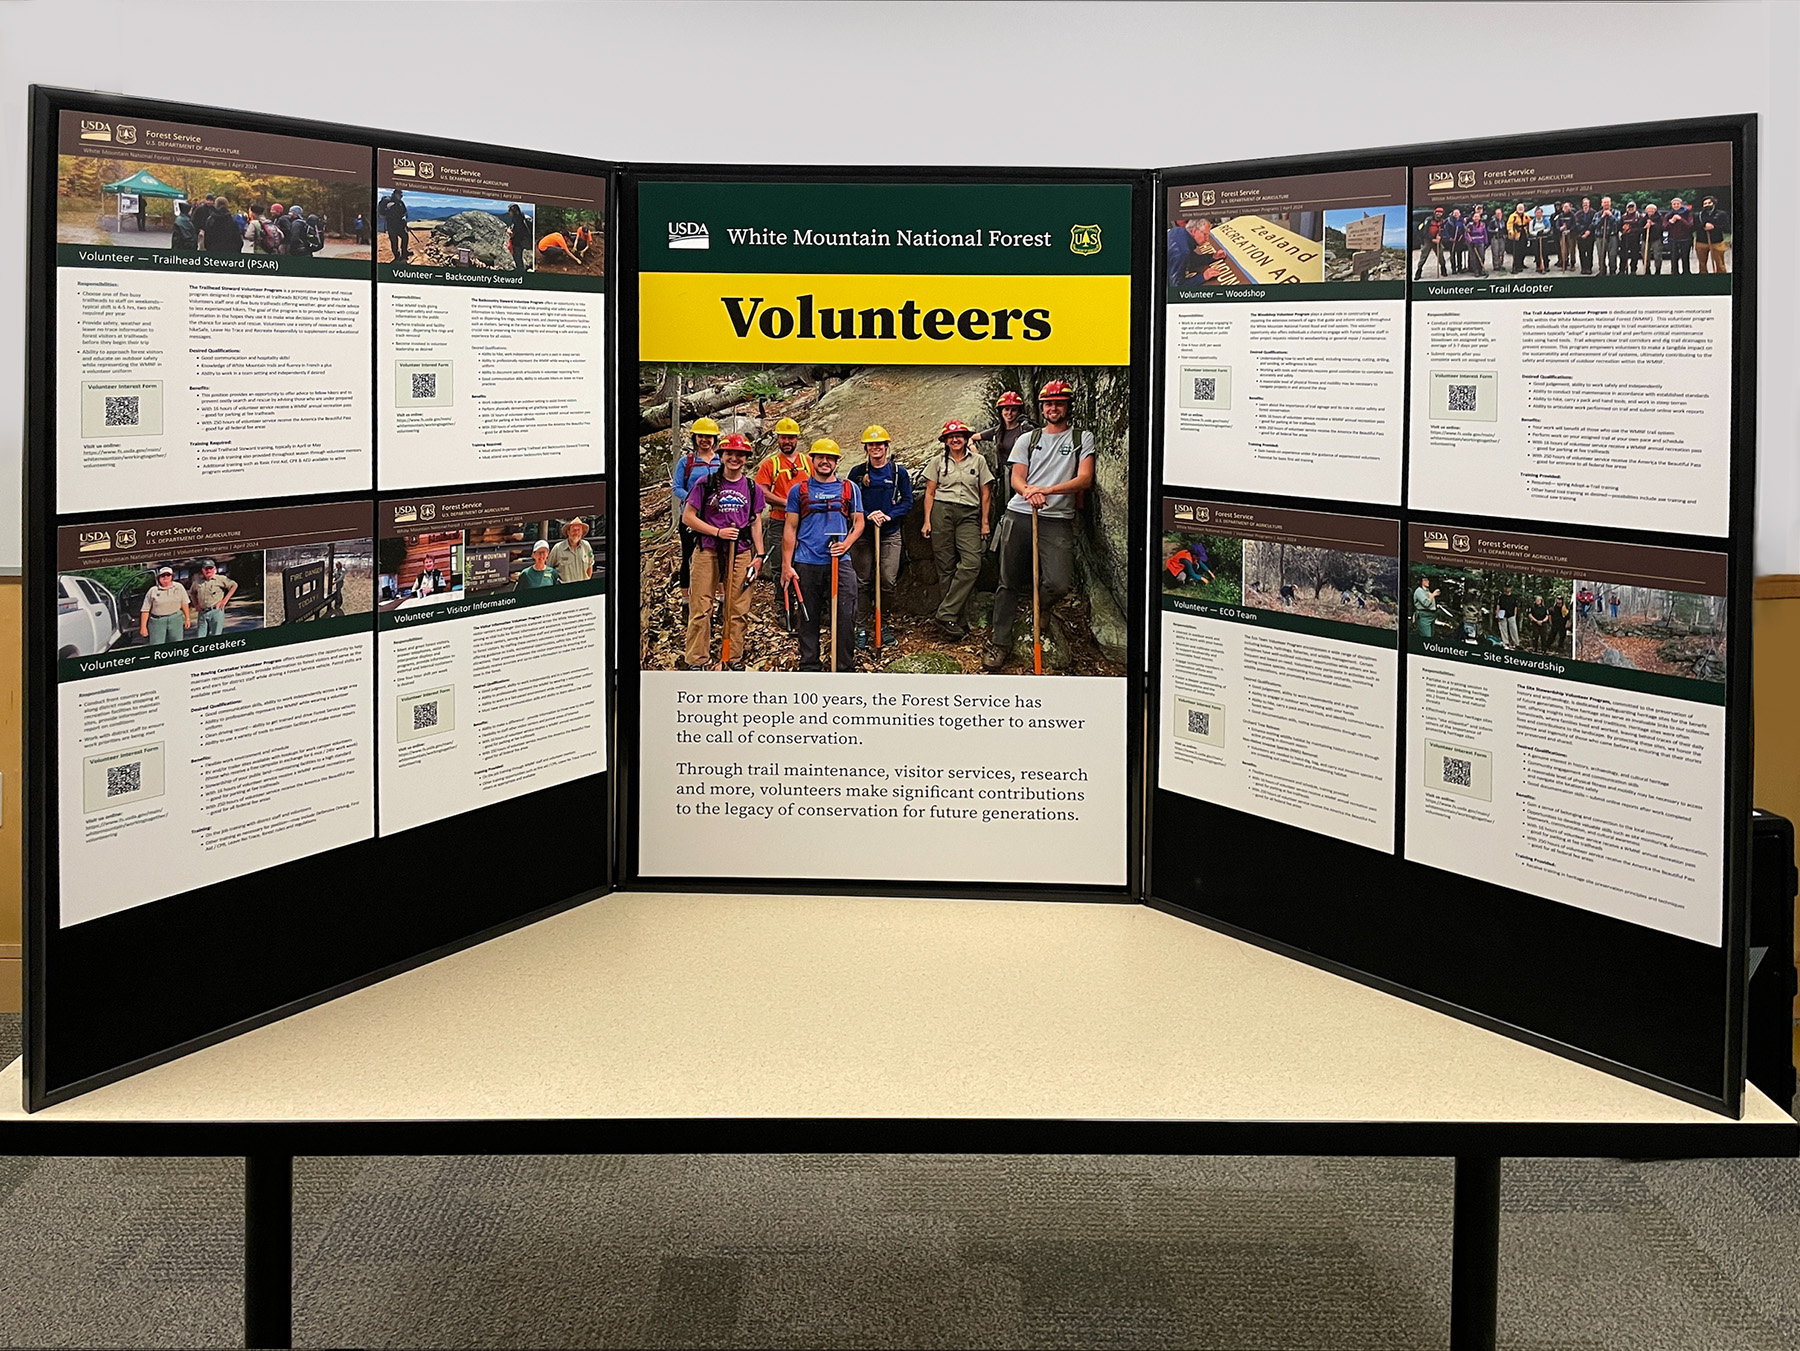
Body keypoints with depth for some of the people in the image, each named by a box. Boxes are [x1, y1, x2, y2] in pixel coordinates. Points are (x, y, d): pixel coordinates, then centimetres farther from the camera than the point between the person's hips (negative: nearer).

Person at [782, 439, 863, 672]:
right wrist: (787, 565, 1)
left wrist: (847, 543, -8)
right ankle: (810, 666, 15)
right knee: (809, 618, 5)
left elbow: (858, 522, 12)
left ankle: (845, 667, 4)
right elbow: (791, 528, 8)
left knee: (846, 616, -6)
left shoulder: (849, 489, 10)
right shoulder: (799, 491, 8)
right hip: (806, 564, 0)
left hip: (840, 562, 0)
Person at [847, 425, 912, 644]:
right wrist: (868, 515, -13)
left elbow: (907, 501, 3)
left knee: (888, 581, -4)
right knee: (862, 582, 1)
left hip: (890, 533, 0)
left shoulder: (899, 471, 3)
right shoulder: (858, 472, 4)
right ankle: (861, 627, 7)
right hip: (863, 533, 1)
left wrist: (888, 515, -12)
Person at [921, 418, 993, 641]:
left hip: (969, 515, 0)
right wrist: (927, 521, 1)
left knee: (972, 562, -20)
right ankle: (959, 622, -1)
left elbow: (985, 494, 12)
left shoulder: (978, 461, 11)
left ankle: (946, 614, -19)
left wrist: (985, 522, 6)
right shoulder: (938, 462, 11)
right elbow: (930, 493, 10)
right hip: (942, 512, 0)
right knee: (946, 567, -4)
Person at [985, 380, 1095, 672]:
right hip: (1019, 515, 2)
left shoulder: (1082, 438, 9)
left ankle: (1039, 607, 18)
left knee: (1059, 584, -16)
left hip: (1057, 519, -2)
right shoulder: (1028, 440, 17)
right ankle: (1000, 643, 9)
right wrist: (1028, 491, -17)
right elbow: (1016, 478, 8)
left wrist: (1048, 490, -17)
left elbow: (1085, 479, -3)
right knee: (1009, 582, 2)